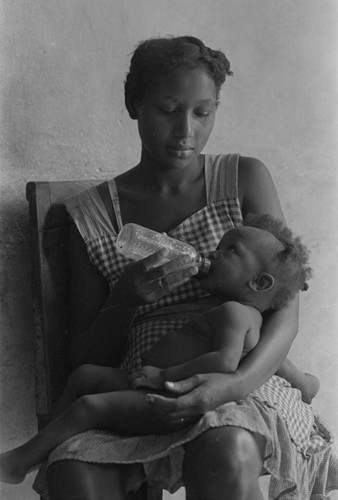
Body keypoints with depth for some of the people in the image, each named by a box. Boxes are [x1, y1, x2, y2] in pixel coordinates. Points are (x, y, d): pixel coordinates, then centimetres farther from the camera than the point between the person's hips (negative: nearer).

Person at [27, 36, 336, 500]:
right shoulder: (91, 213, 7)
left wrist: (238, 381, -23)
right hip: (137, 392, 1)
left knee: (226, 451, -36)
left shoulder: (245, 179, 6)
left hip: (241, 381, 0)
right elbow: (85, 358, 7)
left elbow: (285, 310, -2)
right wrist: (126, 297, -15)